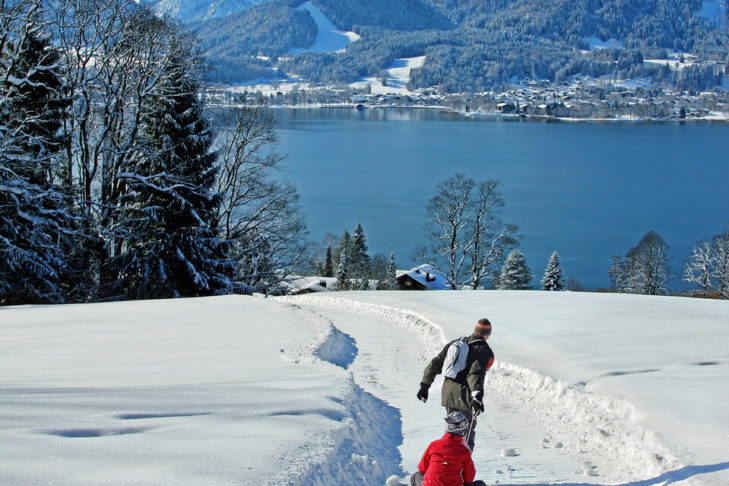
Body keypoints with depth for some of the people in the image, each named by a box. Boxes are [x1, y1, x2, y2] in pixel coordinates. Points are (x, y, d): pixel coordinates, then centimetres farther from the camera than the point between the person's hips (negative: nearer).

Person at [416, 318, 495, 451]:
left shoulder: (456, 344, 12)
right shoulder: (485, 351, -7)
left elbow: (434, 364, 11)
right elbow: (476, 373, -25)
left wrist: (424, 386, 17)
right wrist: (477, 396, -35)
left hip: (447, 395, 6)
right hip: (465, 397, -6)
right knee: (467, 435, 6)